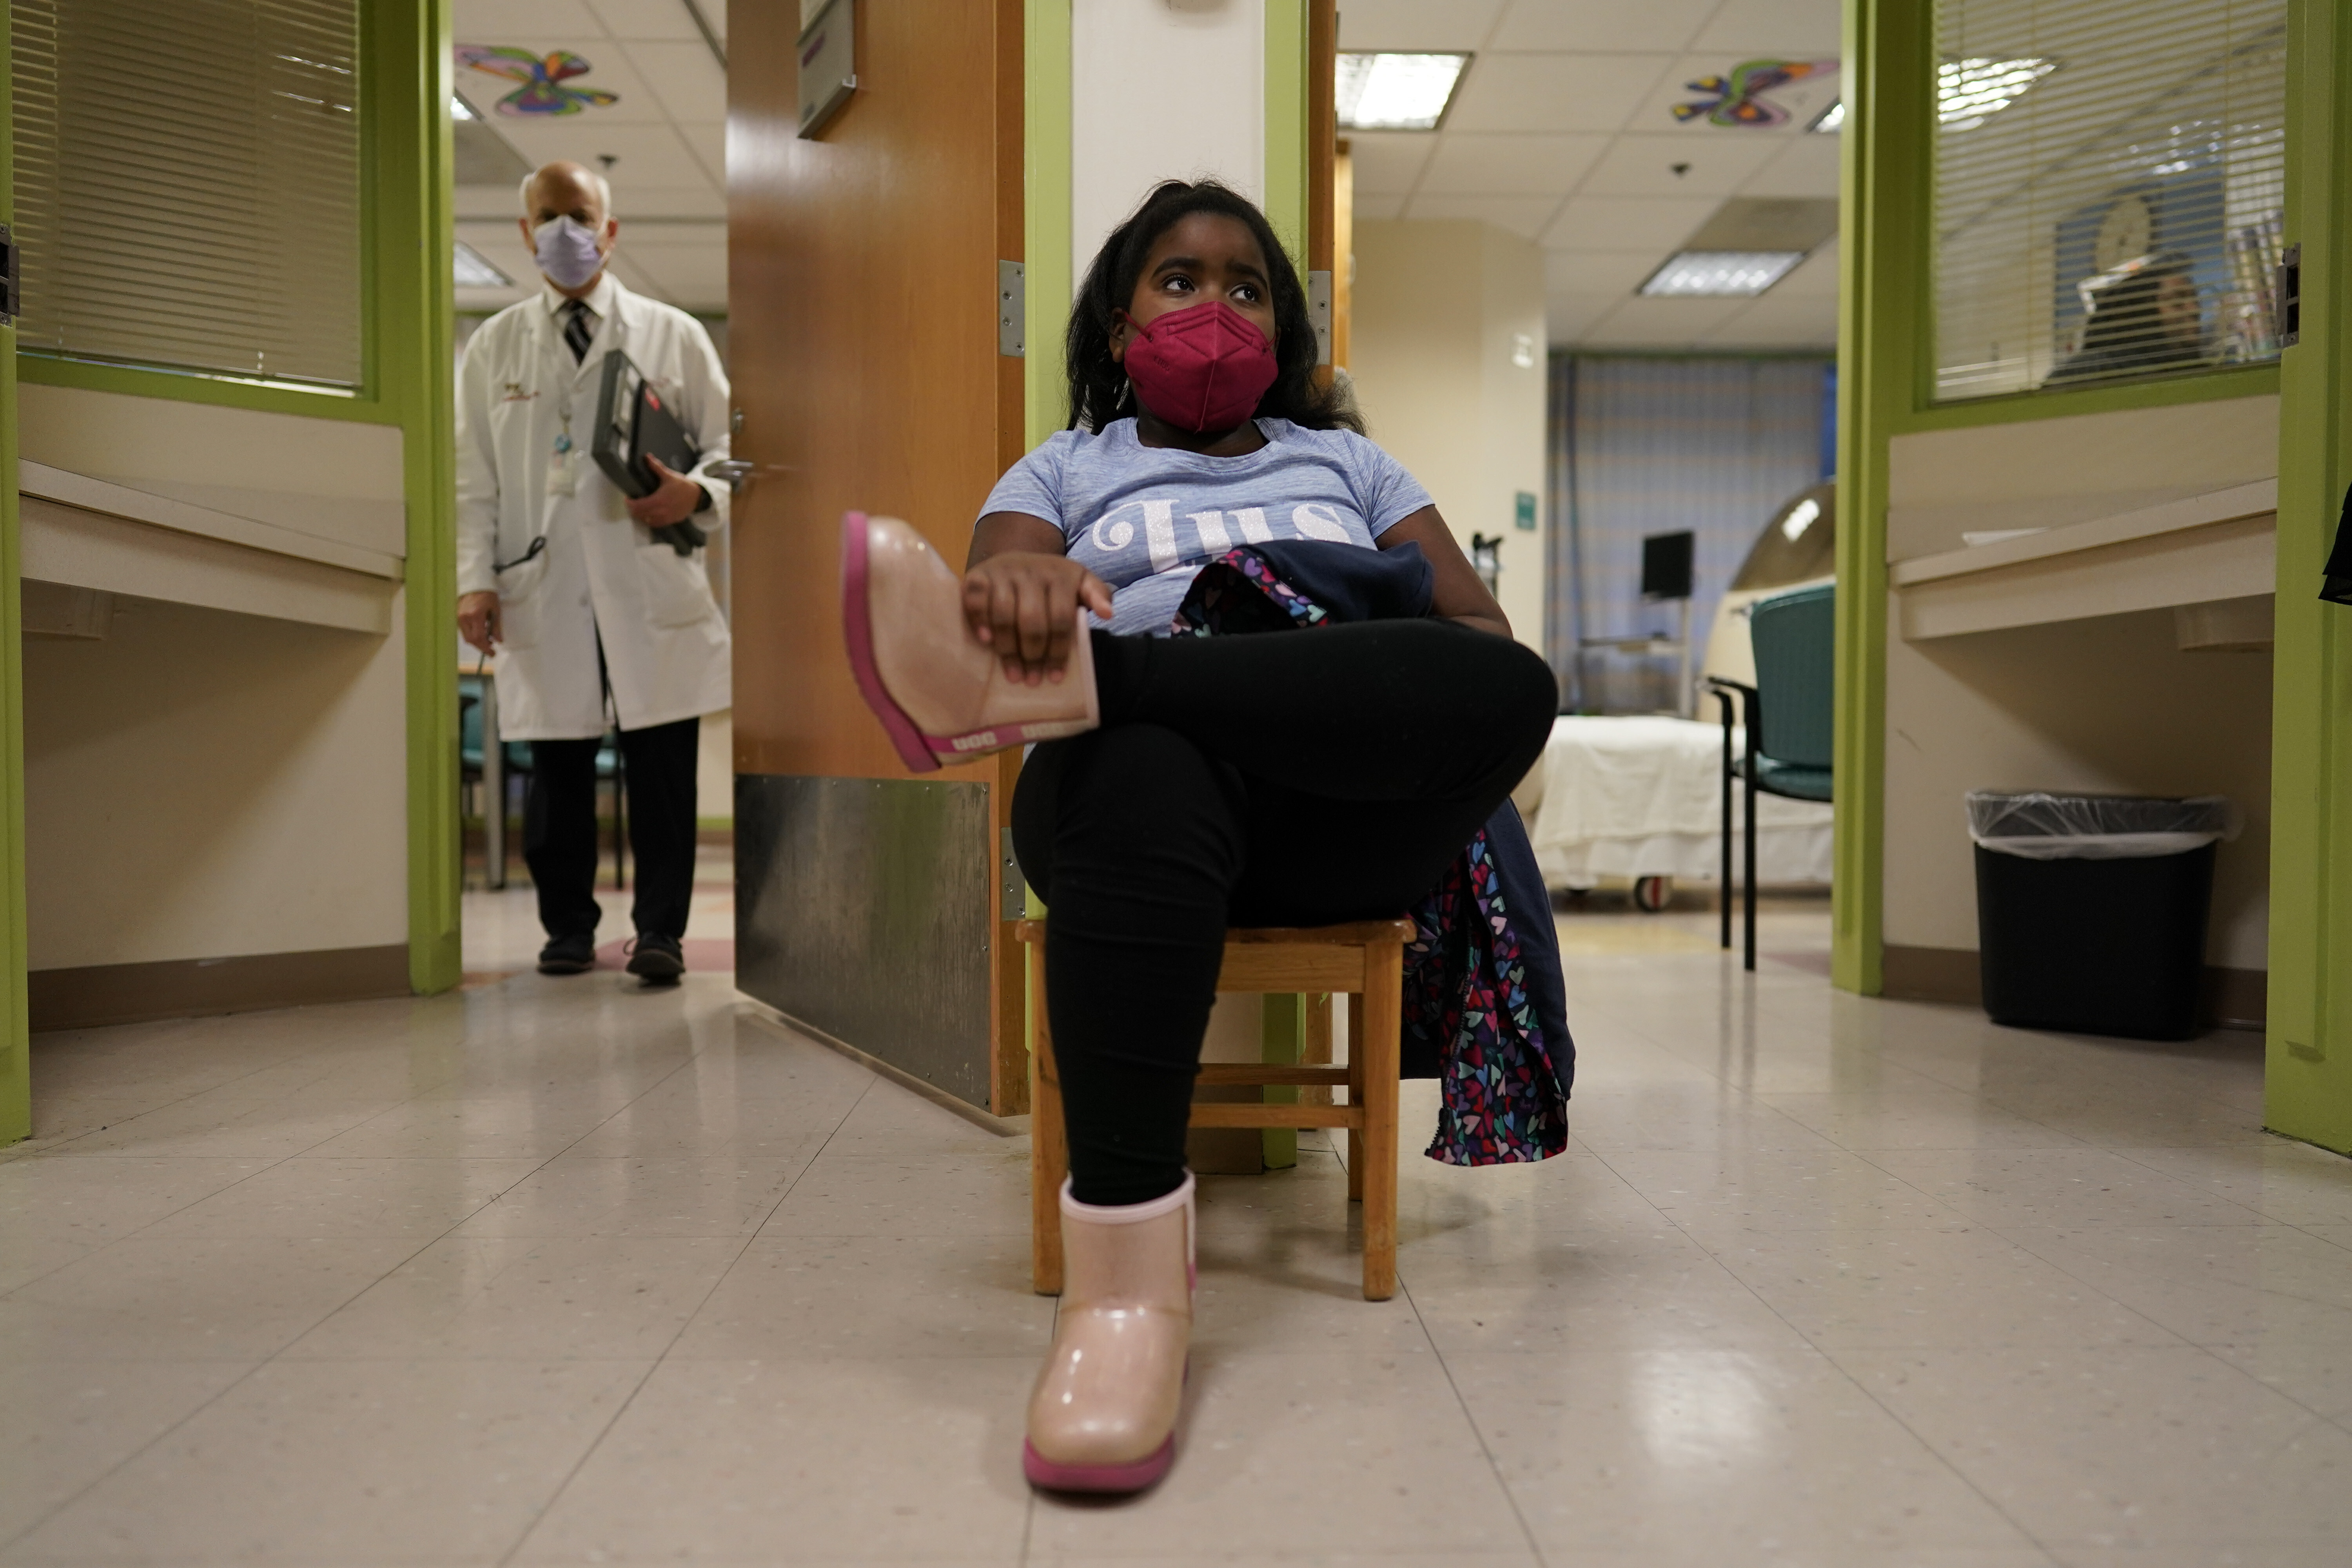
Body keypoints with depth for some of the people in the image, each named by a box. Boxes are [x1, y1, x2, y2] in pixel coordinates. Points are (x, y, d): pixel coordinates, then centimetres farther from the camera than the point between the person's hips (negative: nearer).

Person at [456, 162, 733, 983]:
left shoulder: (673, 335, 11)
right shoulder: (493, 347, 15)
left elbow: (729, 442, 11)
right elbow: (475, 478, 12)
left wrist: (697, 492, -11)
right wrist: (475, 578, 0)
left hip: (652, 584, -1)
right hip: (543, 588, 1)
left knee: (662, 768, -1)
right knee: (556, 768, 5)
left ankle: (660, 931, 8)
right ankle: (568, 928, 18)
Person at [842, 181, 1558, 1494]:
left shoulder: (1347, 461, 29)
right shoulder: (1068, 471, 24)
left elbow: (1484, 631, 15)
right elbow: (997, 584, 2)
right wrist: (1012, 584, -26)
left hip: (1350, 810, 2)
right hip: (1142, 793, -1)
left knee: (1511, 685, -31)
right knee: (1144, 772, -40)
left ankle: (1063, 684, -38)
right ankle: (1128, 1271, -43)